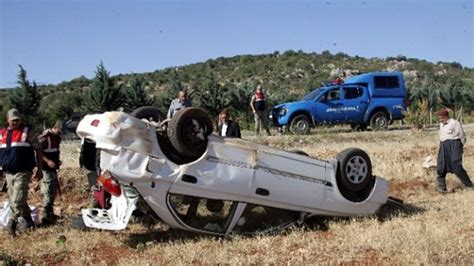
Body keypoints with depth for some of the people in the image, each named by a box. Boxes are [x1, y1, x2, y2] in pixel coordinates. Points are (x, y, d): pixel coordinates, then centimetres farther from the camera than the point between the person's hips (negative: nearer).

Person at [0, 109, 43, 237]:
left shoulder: (26, 132, -2)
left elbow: (38, 150, -1)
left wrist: (39, 169, -4)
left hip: (23, 172, -6)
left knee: (17, 200, -13)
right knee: (17, 200, 12)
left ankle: (11, 224, -8)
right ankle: (28, 221, 26)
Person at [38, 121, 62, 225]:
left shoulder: (56, 137, 13)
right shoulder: (45, 137, -15)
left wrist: (57, 161, 11)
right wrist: (47, 161, -25)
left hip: (53, 167, 10)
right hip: (46, 168, -10)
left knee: (54, 190, 17)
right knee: (48, 191, -11)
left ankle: (50, 213, 29)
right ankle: (46, 217, -9)